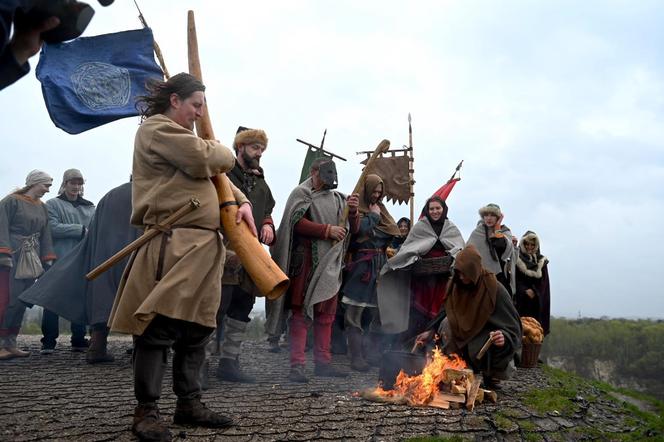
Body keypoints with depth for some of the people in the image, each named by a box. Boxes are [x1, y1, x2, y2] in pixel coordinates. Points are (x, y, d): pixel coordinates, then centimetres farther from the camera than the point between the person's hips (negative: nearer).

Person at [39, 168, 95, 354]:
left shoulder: (89, 207, 19)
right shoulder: (52, 204, 5)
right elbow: (53, 228, -10)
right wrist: (81, 230, -12)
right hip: (59, 260, -4)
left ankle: (79, 340, 13)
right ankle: (48, 342, 5)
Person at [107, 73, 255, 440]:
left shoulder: (183, 136, 28)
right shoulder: (156, 128, -2)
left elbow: (217, 175, 24)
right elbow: (205, 159, -15)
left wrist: (241, 203, 6)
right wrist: (223, 150, 8)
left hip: (202, 246, 10)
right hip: (171, 244, -10)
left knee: (197, 328, 11)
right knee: (159, 327, -9)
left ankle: (189, 403, 20)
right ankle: (146, 411, 1)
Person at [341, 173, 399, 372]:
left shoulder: (380, 208, 19)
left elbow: (393, 231, 11)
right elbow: (359, 229, -17)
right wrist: (373, 216, -4)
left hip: (380, 264, 6)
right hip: (360, 264, -6)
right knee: (355, 313, -5)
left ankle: (374, 353, 16)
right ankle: (356, 357, -1)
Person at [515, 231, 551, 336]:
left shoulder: (542, 261, 14)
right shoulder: (517, 259, 6)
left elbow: (544, 282, 7)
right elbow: (515, 280, -2)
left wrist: (534, 292, -9)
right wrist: (525, 290, -16)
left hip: (537, 302, 2)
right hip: (520, 300, -2)